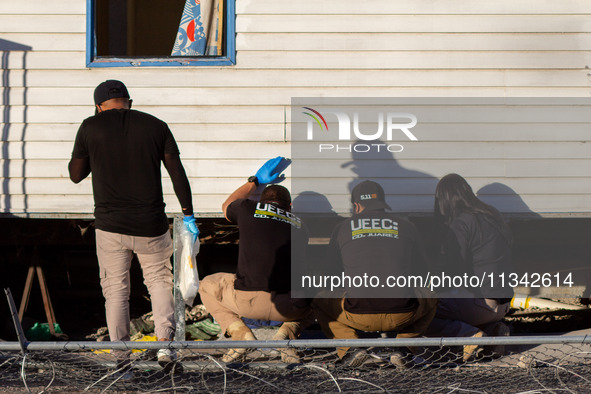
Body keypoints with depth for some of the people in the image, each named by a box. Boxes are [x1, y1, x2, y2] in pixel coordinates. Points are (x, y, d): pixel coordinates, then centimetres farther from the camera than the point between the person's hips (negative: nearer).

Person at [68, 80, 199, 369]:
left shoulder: (90, 128, -3)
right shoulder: (156, 127, 1)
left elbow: (75, 175, 6)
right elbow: (178, 174, 0)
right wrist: (188, 216, 6)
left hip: (110, 225, -1)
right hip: (151, 226, 1)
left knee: (115, 290, 11)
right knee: (159, 280, 17)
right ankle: (164, 342, 1)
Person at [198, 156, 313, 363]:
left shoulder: (249, 209, 14)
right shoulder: (299, 225, 20)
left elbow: (227, 206, 40)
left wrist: (255, 181, 51)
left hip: (249, 301, -1)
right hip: (289, 307, 1)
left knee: (207, 285, 30)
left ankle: (241, 334, 8)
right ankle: (287, 333, 6)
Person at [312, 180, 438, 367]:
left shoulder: (343, 227, 12)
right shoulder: (406, 226, 13)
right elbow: (421, 267, 26)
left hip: (358, 316, -1)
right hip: (402, 315, 1)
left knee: (320, 302, 29)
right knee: (430, 298, 34)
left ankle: (350, 348, 6)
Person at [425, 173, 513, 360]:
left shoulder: (460, 225, -12)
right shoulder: (490, 215, 13)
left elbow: (456, 271, -14)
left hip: (482, 300, -9)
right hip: (503, 301, 9)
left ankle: (472, 335, -17)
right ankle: (493, 328, 10)